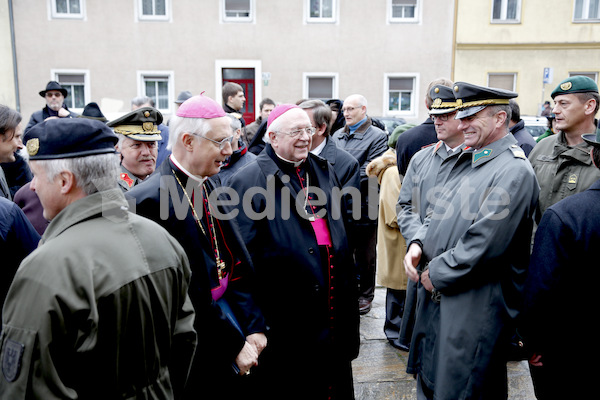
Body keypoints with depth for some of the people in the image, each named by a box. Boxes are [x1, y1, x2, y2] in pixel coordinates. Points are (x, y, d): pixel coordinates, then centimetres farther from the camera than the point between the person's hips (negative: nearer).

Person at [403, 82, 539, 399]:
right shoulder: (467, 160, 12)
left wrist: (436, 273, -15)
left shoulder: (514, 171, -17)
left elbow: (484, 244, -24)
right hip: (437, 295, 9)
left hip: (476, 308, -8)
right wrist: (418, 244, -1)